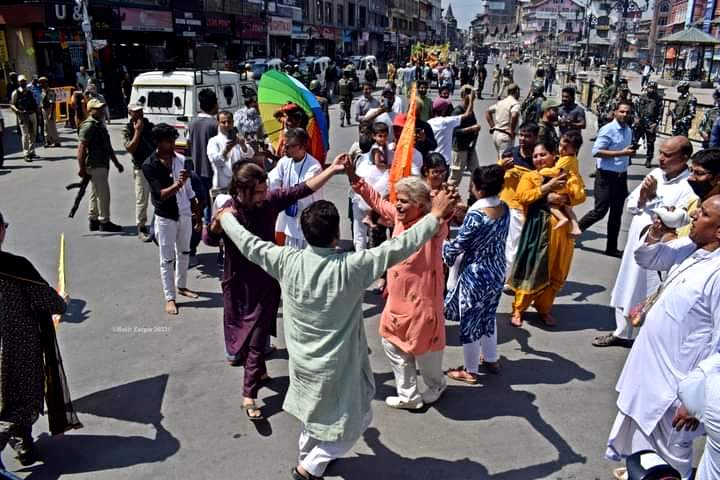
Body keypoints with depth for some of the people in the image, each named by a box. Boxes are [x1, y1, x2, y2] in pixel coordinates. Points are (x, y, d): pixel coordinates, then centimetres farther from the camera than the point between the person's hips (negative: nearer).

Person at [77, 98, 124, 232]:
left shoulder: (100, 124, 16)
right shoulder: (89, 126, -15)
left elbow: (108, 146, 22)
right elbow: (81, 147, -20)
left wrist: (116, 162, 23)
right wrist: (81, 168, -23)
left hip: (102, 164, 10)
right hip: (95, 165, -10)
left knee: (95, 193, 15)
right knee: (103, 194, -5)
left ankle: (94, 221, 23)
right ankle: (104, 223, 3)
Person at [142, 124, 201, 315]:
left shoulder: (181, 159, 0)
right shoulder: (149, 165, -14)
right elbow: (160, 195, -22)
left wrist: (197, 214, 11)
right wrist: (177, 184, -39)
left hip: (185, 214, 5)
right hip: (165, 217, -5)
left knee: (184, 252, 18)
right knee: (167, 258, 4)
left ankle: (181, 285, 37)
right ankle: (170, 298, 14)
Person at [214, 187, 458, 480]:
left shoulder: (287, 262, -15)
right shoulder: (351, 267, -26)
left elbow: (249, 244, -1)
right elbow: (398, 247, -22)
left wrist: (225, 216, 16)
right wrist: (436, 216, -13)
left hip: (303, 361, 5)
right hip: (338, 366, -5)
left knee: (317, 410, 32)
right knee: (356, 420, 18)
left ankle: (308, 455, 50)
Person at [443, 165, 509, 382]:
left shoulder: (476, 215, -27)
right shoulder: (504, 208, -4)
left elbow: (457, 246, -17)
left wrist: (442, 244, 4)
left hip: (475, 276, -8)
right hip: (497, 273, 8)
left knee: (470, 322, 11)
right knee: (488, 317, 26)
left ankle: (470, 371, 27)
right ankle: (491, 360, 43)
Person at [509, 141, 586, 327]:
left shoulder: (567, 175, 10)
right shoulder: (529, 176, 3)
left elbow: (580, 195, -2)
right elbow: (522, 196, -14)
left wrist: (561, 198, -19)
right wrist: (547, 187, -16)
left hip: (560, 230, 3)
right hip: (536, 230, -3)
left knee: (556, 272, 9)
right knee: (531, 270, -2)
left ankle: (544, 308, 25)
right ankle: (518, 309, 10)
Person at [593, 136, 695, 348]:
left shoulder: (689, 188, -19)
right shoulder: (655, 173, 3)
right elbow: (630, 206, 7)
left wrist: (653, 197, -21)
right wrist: (642, 197, -13)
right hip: (635, 243, 8)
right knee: (626, 292, 21)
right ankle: (622, 333, 41)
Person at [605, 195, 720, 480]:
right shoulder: (690, 249, -4)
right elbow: (646, 259, 13)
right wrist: (655, 233, -8)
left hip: (675, 385, -9)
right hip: (650, 367, 9)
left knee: (671, 456, 14)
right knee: (641, 431, 32)